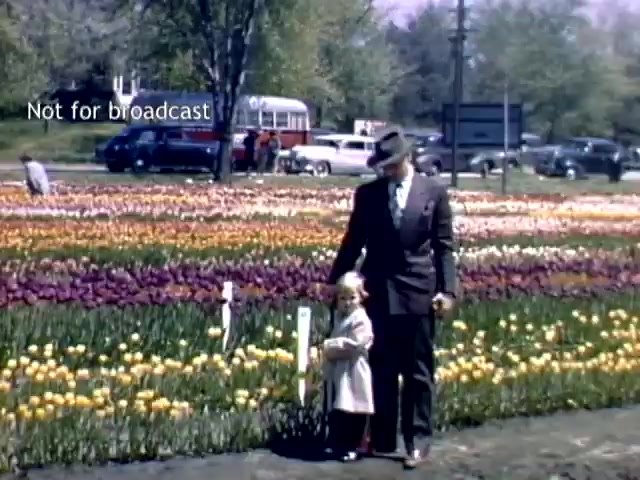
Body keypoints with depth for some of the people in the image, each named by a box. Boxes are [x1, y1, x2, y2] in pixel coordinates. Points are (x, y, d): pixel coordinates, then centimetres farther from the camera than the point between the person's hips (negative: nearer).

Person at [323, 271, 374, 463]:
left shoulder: (361, 320, -14)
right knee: (335, 412, 14)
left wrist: (331, 347, -15)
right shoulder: (340, 318, 15)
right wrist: (328, 348, 5)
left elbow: (354, 345, -22)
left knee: (352, 414, -3)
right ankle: (336, 444, 25)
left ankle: (351, 447, 5)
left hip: (352, 374, -9)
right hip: (337, 373, 9)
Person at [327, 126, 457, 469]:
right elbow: (353, 242, 9)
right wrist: (335, 282, 7)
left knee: (418, 373, 5)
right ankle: (381, 439, 18)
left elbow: (444, 246, -1)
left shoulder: (434, 191, 0)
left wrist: (447, 289, -9)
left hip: (419, 292, -2)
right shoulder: (367, 194, 4)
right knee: (381, 370, 9)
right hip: (379, 292, 2)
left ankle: (418, 441, 12)